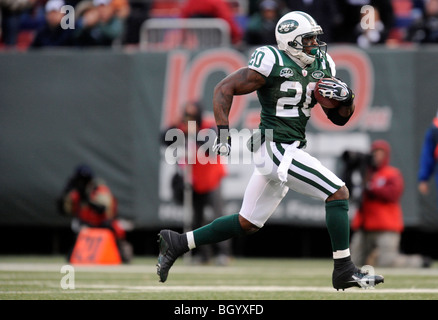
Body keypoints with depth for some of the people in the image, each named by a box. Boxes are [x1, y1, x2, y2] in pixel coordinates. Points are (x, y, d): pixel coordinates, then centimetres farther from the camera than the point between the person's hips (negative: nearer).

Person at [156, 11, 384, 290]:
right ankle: (344, 271, -8)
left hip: (291, 151, 9)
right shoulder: (273, 63, -12)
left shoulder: (321, 66, 11)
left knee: (247, 224, 15)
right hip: (277, 149, -9)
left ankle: (178, 243, 23)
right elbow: (224, 89, -11)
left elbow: (340, 118, 16)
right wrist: (223, 133, -19)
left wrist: (346, 97, -6)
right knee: (338, 192, -13)